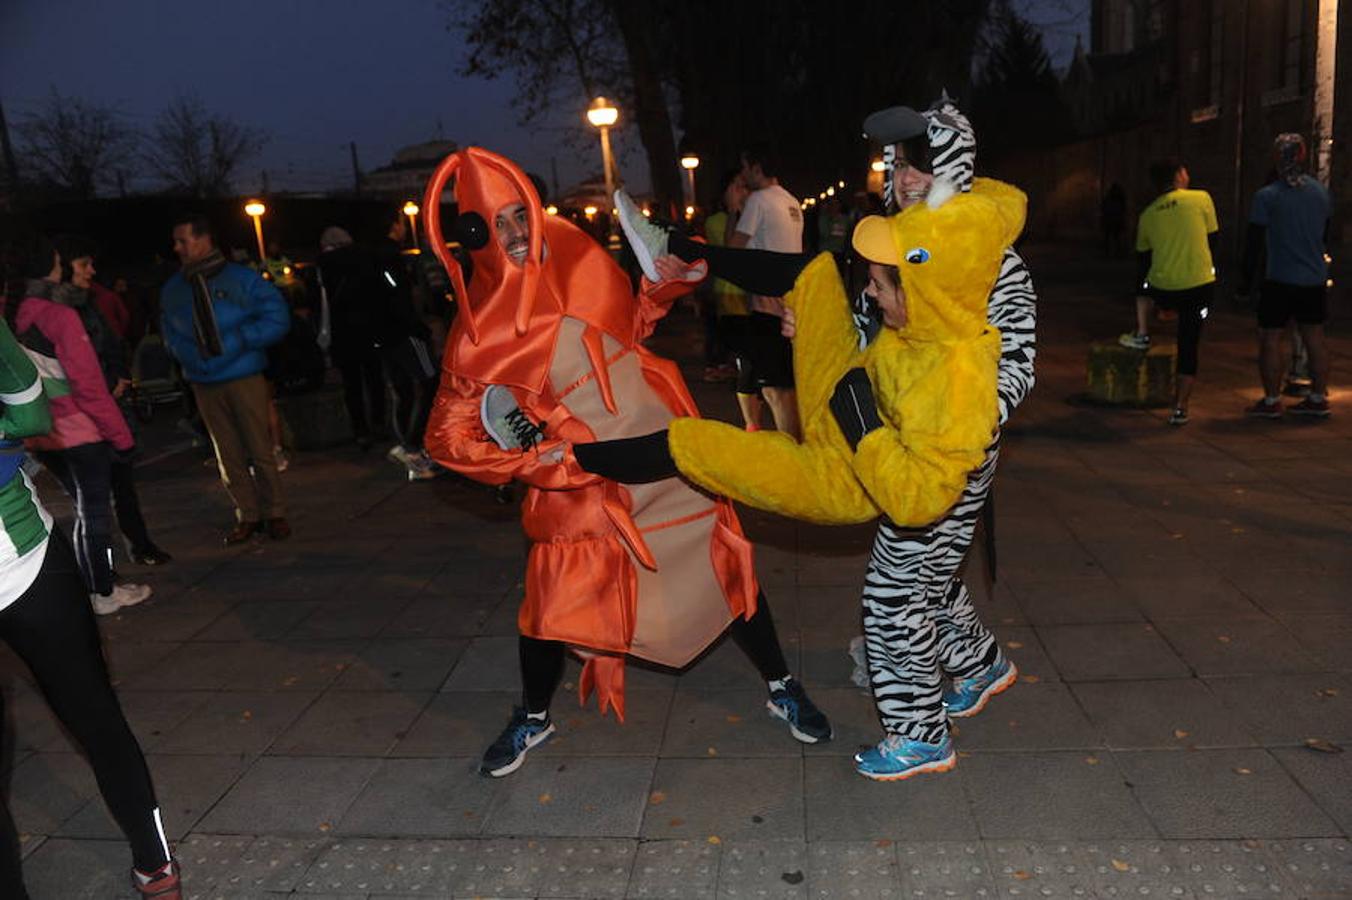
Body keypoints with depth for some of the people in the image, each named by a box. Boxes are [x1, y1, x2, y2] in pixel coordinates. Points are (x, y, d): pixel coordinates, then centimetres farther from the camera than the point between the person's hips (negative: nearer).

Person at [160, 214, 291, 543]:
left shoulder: (242, 279, -2)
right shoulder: (172, 289, 10)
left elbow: (277, 318, -5)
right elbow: (171, 335, 16)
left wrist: (238, 340, -13)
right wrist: (191, 355, -5)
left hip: (245, 379, -3)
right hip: (204, 384, 4)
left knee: (260, 450, 0)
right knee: (228, 455, 7)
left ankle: (274, 513, 13)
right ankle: (247, 516, 17)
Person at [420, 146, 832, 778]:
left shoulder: (581, 260, 0)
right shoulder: (481, 328, -10)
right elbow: (449, 435, -7)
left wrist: (667, 281, 1)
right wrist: (534, 462, -17)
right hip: (579, 482, -2)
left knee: (728, 569, 7)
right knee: (554, 603, 1)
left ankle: (782, 689, 31)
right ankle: (533, 719, 33)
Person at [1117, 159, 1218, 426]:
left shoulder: (1147, 214, 6)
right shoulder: (1201, 199, -2)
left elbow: (1142, 259, 15)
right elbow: (1212, 240, 6)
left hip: (1163, 290, 2)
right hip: (1199, 287, -2)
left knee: (1143, 284, 37)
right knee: (1189, 348, 7)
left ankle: (1141, 334, 30)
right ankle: (1179, 409, 6)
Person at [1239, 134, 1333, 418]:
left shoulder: (1266, 196, -11)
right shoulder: (1321, 192, 6)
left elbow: (1254, 242, -9)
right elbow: (1324, 233, 17)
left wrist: (1246, 277, -1)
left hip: (1280, 278, -5)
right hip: (1315, 278, 6)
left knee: (1270, 338, 2)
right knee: (1314, 336, 12)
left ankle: (1271, 401, 3)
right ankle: (1318, 398, 18)